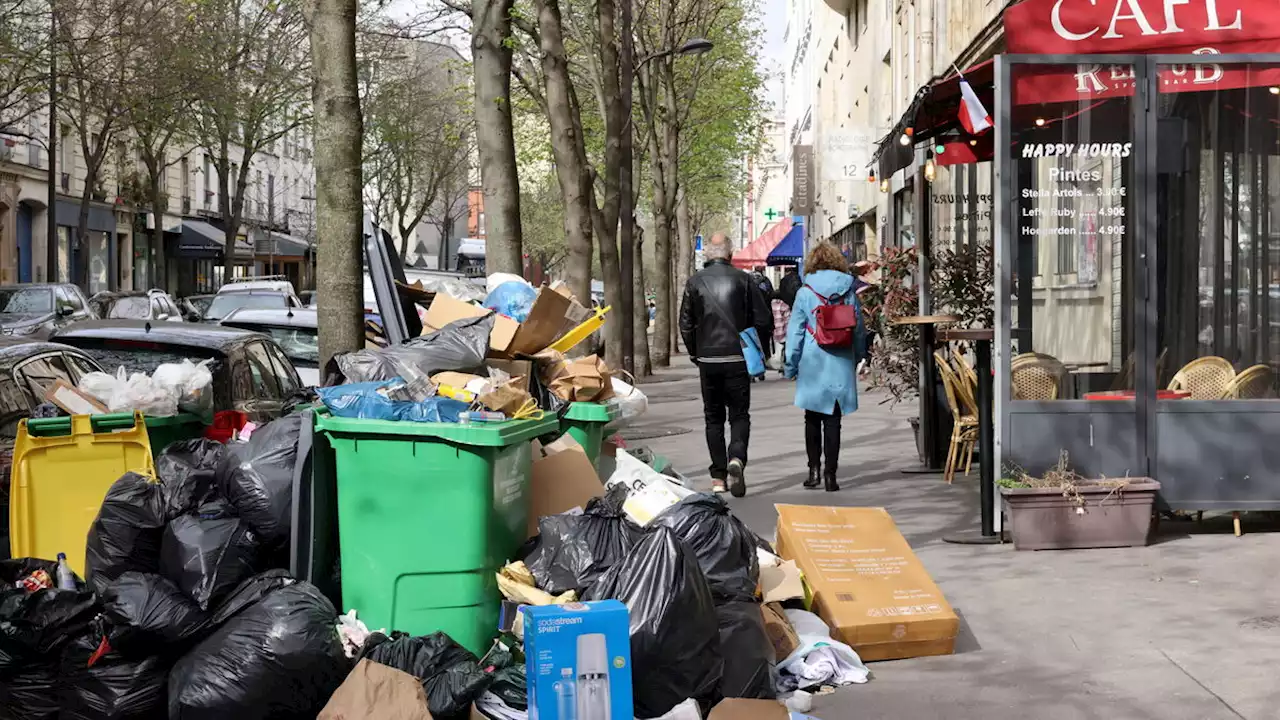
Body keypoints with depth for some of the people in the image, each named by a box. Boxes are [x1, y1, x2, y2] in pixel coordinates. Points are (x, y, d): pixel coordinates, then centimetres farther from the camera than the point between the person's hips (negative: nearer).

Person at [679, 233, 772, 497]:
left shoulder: (695, 282, 0)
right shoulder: (742, 279, -3)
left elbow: (685, 325, 3)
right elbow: (763, 321, -4)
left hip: (707, 359, 1)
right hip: (737, 358, -1)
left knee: (714, 417, 12)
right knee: (739, 414, 7)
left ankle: (718, 477, 9)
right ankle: (737, 457, -20)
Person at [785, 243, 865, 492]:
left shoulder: (805, 293, -4)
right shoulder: (848, 291, 2)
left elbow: (795, 331, -3)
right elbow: (859, 329, 7)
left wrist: (791, 365, 4)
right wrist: (857, 358, 19)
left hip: (812, 364, -1)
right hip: (840, 365, 1)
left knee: (812, 419, 12)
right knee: (833, 420, 3)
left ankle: (814, 469, 11)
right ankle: (830, 474, 1)